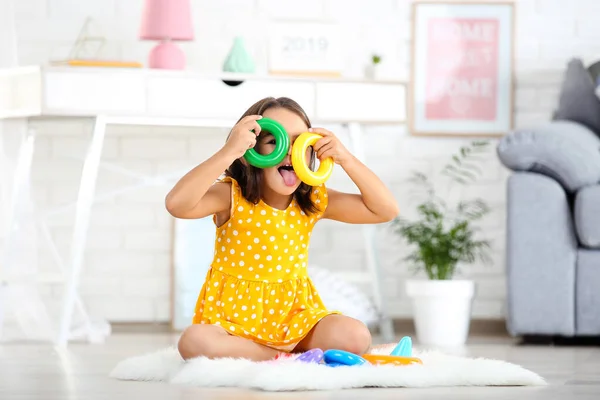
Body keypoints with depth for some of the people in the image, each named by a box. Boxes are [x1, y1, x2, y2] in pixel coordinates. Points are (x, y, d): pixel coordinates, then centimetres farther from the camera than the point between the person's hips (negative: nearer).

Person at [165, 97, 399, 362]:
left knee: (355, 337, -22)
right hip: (234, 319, -3)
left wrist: (345, 159, -12)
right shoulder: (231, 196, -14)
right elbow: (176, 204, -34)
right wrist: (228, 152, -36)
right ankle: (286, 359, -20)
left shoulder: (313, 201, -2)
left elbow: (386, 210, -1)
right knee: (194, 341, -34)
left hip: (295, 319, 3)